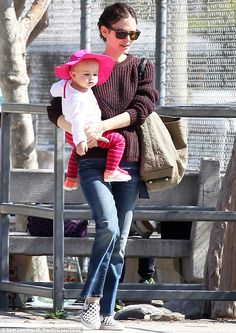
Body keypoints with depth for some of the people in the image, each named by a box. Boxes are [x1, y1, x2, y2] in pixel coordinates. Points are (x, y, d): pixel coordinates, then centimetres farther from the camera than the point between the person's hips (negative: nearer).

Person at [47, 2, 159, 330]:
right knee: (109, 226, -23)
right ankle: (92, 297, -9)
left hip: (129, 161, 3)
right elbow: (56, 109, 7)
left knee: (119, 240, 3)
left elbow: (142, 108, -5)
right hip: (93, 160, -3)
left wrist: (103, 126, -17)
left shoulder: (142, 68, 10)